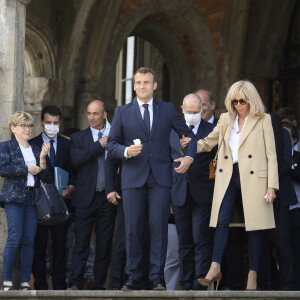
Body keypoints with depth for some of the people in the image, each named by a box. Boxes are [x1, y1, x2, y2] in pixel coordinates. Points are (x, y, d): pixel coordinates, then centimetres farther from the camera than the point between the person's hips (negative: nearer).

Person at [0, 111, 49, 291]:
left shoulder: (36, 150, 19)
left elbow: (43, 175, 15)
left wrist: (42, 158, 0)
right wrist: (27, 169, -9)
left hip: (32, 198, 5)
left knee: (29, 241, 0)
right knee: (15, 239, -12)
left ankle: (26, 282, 2)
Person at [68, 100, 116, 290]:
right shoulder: (78, 138, 8)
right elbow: (76, 159, -11)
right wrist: (100, 145, -9)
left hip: (107, 197, 1)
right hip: (86, 197, -1)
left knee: (105, 243, 3)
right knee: (82, 241, -5)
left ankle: (100, 285, 8)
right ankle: (75, 283, -4)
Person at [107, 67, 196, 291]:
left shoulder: (168, 109, 10)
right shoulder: (122, 112, 9)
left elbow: (189, 135, 16)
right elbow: (112, 143, 9)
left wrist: (189, 157, -1)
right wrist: (126, 151, -12)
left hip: (160, 178, 0)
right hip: (133, 178, 0)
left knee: (159, 227, -6)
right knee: (133, 229, 0)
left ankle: (157, 277, -2)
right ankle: (134, 277, 7)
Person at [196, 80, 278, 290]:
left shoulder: (263, 120, 3)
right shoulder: (226, 119, 14)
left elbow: (271, 155, 0)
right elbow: (208, 143, 20)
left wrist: (271, 186, -6)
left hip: (253, 179, -3)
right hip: (228, 178, 3)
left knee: (254, 226, -2)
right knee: (222, 220, -10)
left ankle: (253, 274, 3)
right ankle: (215, 269, -13)